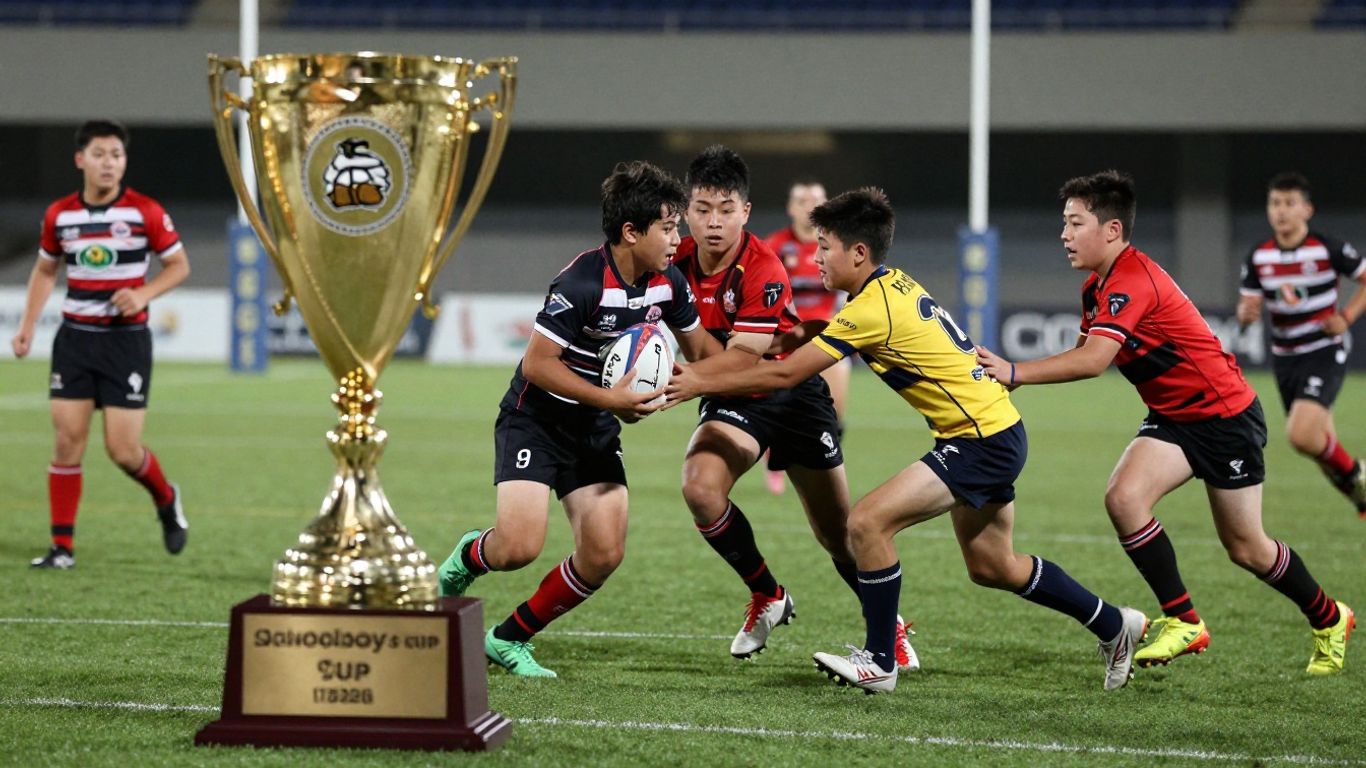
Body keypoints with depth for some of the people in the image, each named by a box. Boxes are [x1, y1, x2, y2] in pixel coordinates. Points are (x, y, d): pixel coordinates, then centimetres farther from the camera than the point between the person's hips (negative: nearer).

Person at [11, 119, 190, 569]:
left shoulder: (145, 212, -7)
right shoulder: (59, 215, 3)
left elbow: (179, 265, 1)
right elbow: (45, 270, 18)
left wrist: (144, 294, -16)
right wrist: (27, 324, 8)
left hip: (127, 339, -3)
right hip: (75, 338, 3)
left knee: (123, 449, -6)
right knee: (67, 439, -4)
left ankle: (166, 501, 26)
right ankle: (62, 546, 2)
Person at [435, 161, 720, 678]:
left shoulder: (668, 283, -3)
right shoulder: (584, 282, -26)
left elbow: (699, 347, 14)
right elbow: (537, 364, -24)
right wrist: (610, 399, -28)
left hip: (596, 429, 7)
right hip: (536, 419, -7)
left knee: (605, 554, -7)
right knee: (521, 546, -22)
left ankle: (510, 639, 11)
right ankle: (469, 557, 15)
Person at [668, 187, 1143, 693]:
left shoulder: (872, 309, -20)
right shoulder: (896, 285, 7)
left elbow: (784, 375, -18)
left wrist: (702, 383, -10)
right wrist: (812, 333, 6)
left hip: (982, 442, -10)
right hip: (997, 429, 10)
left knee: (867, 522, -16)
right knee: (992, 567, 21)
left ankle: (879, 664, -5)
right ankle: (1115, 625, 35)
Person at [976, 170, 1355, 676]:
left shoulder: (1133, 282, -27)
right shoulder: (1096, 287, 4)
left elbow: (1094, 360, -37)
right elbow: (1084, 351, 8)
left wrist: (1016, 373, -38)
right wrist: (1018, 374, -8)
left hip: (1225, 415, -8)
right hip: (1172, 418, 8)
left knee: (1245, 548, 3)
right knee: (1123, 496, -18)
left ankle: (1329, 620, 29)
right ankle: (1182, 622, -8)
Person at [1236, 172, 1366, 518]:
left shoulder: (1328, 249, -12)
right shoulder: (1258, 256, 0)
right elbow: (1247, 304, 4)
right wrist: (1246, 312, -20)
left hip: (1325, 353, -5)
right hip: (1285, 357, 5)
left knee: (1301, 434, -22)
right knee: (1322, 444, 10)